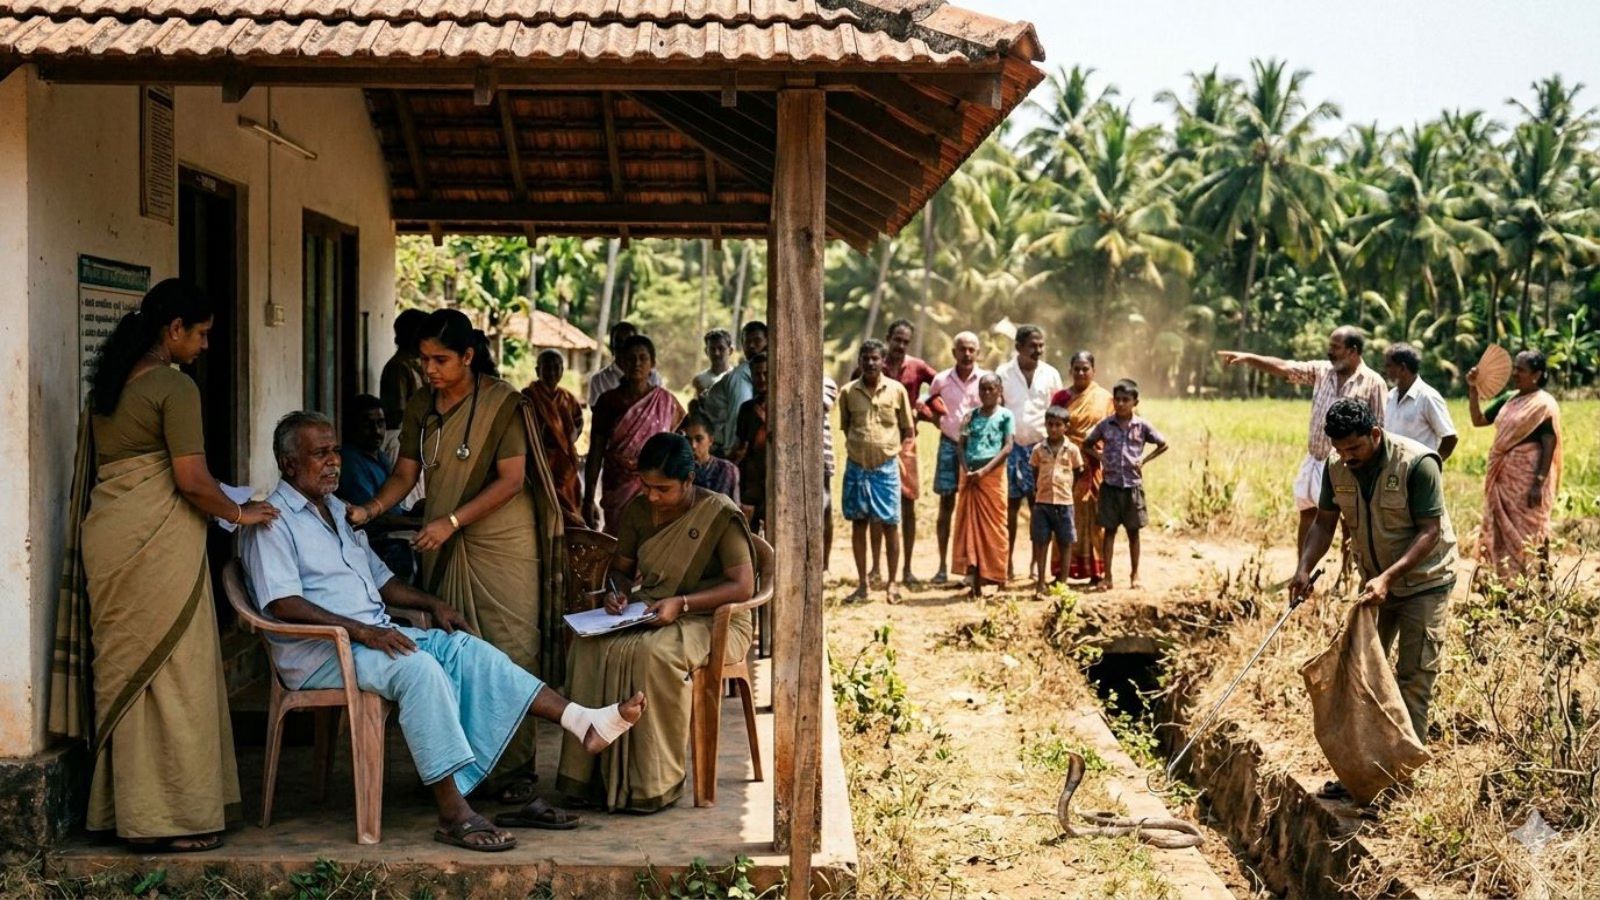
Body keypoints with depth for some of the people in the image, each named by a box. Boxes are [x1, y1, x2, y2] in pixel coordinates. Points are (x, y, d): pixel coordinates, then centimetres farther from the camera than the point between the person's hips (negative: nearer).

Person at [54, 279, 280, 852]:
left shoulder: (107, 383, 15)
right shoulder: (174, 386, -11)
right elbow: (192, 481, -16)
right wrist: (239, 513, 0)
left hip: (104, 532, 8)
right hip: (156, 540, -8)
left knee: (123, 670, 13)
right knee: (171, 673, -2)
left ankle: (122, 806, 19)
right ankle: (172, 817, 2)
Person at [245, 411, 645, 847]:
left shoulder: (337, 510, 21)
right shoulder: (272, 521, -6)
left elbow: (379, 578, 27)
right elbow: (283, 603, -19)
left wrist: (432, 604, 9)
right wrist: (362, 631, -26)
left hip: (375, 633, 8)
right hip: (320, 652, -8)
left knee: (464, 647, -12)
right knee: (419, 667, -32)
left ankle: (584, 721, -20)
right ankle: (453, 814, -34)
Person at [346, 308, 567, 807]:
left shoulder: (502, 403, -8)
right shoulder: (421, 407, 9)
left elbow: (512, 479, -12)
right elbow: (405, 474, 12)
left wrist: (452, 521, -18)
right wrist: (370, 510, -6)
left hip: (501, 542, -5)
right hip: (445, 547, 5)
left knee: (510, 653, -6)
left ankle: (514, 769, -2)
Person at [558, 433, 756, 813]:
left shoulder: (720, 514, -11)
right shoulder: (638, 510, 7)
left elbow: (743, 586, -16)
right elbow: (620, 568, 19)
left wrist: (683, 603, -25)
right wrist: (618, 593, -5)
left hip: (713, 622, -6)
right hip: (647, 614, 6)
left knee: (655, 652, -38)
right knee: (590, 646, -26)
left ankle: (654, 783, -28)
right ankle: (594, 773, -22)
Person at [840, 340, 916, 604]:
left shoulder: (896, 390, -1)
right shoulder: (848, 392, 1)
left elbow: (907, 429, 7)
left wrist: (890, 448, -1)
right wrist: (858, 446, 3)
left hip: (886, 466, -1)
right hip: (856, 466, 1)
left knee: (890, 524, 1)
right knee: (858, 523, 6)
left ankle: (892, 583, 11)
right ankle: (862, 584, 15)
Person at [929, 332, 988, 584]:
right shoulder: (941, 380, 2)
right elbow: (929, 404, 18)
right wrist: (939, 421, 4)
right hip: (949, 444, 1)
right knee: (946, 504, 3)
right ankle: (942, 566, 8)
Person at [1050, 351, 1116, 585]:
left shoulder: (1105, 398, 6)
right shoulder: (1061, 397, 7)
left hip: (1095, 466, 0)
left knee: (1093, 517, 1)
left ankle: (1096, 572, 6)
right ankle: (1063, 571, 5)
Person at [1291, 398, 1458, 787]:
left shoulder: (1417, 463, -25)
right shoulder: (1337, 467, -8)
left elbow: (1430, 532, -25)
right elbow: (1324, 522, 1)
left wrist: (1388, 577, -34)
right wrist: (1304, 568, -16)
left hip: (1423, 580, -6)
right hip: (1375, 581, 6)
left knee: (1413, 678, -5)